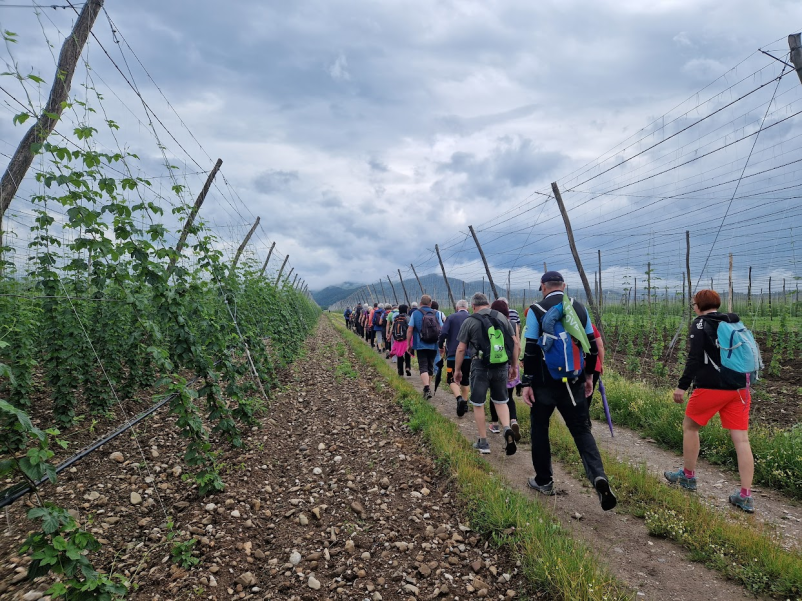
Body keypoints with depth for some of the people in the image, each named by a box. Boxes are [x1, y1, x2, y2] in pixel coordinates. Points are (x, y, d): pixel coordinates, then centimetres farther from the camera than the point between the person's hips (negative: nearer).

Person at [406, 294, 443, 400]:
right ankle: (427, 388, 27)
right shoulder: (436, 314, 4)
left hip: (421, 345, -3)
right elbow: (442, 330, 2)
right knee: (430, 367, 16)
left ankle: (427, 388, -24)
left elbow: (410, 330, -5)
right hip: (433, 346, 3)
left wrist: (408, 344, 3)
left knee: (423, 367, -4)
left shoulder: (415, 313, -2)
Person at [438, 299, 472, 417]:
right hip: (469, 355, 3)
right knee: (465, 380, 18)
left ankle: (459, 398, -21)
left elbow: (443, 333, -12)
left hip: (453, 354, -3)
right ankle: (465, 404, 21)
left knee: (451, 379, 4)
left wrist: (441, 346, 5)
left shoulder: (451, 318, -2)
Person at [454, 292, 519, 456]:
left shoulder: (469, 321, -3)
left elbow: (461, 349, -3)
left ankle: (483, 442, 15)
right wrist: (514, 365, 15)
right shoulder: (502, 317, 6)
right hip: (501, 367, 3)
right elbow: (516, 345, 5)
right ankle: (507, 429, -5)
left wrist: (457, 370, 7)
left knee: (478, 404, 9)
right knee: (501, 401, 18)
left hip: (480, 366, -3)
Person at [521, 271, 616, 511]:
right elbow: (592, 345, 9)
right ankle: (598, 476, -10)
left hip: (545, 383, -3)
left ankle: (544, 481, 23)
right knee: (581, 430, 10)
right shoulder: (580, 308, 5)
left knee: (539, 428, 14)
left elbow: (530, 350, -12)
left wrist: (526, 383, -7)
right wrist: (588, 375, 19)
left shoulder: (536, 311, -8)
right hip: (574, 382, 3)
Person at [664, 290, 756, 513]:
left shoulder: (700, 324, -6)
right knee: (741, 439, 3)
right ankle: (745, 496, 2)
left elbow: (695, 359, -15)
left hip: (711, 387, -5)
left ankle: (688, 476, 26)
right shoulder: (735, 322, 12)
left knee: (690, 427, 15)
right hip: (738, 388, 6)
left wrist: (682, 386, -13)